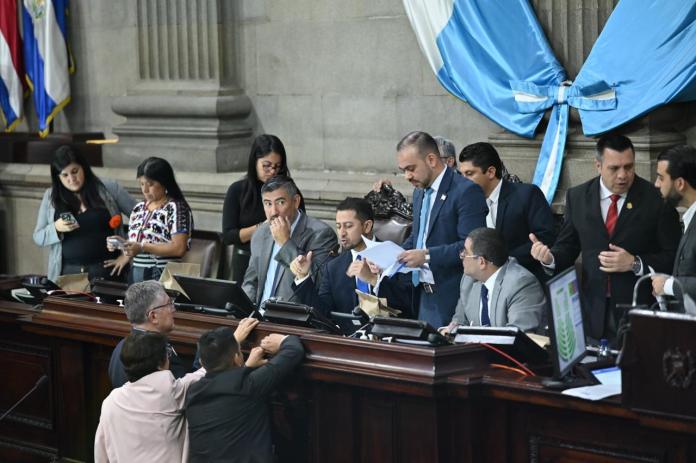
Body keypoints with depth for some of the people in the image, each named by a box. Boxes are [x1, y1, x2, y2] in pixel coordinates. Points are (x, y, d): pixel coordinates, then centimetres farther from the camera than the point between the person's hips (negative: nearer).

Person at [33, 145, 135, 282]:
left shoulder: (108, 189, 2)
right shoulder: (51, 196, 7)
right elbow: (38, 237, 7)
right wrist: (56, 228, -13)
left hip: (106, 271, -1)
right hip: (67, 272, 1)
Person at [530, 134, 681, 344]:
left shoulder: (656, 199, -4)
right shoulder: (577, 197, 6)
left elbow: (673, 257, -3)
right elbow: (567, 248, 12)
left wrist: (634, 264, -16)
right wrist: (549, 258, -9)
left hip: (638, 312, -2)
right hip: (593, 311, 3)